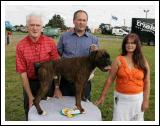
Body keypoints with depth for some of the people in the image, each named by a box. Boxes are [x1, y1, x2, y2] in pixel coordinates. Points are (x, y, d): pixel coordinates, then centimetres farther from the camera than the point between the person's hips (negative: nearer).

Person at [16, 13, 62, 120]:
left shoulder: (51, 42, -10)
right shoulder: (21, 46, -11)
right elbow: (22, 71, -9)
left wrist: (57, 88, -10)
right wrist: (30, 95, -11)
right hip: (31, 83, 0)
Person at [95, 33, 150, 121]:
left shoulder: (143, 62, -1)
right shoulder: (119, 60, -7)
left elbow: (147, 82, 3)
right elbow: (110, 79, -4)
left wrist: (146, 100, 0)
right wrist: (102, 96, -3)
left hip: (137, 99, 2)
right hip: (121, 98, -2)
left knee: (136, 120, 15)